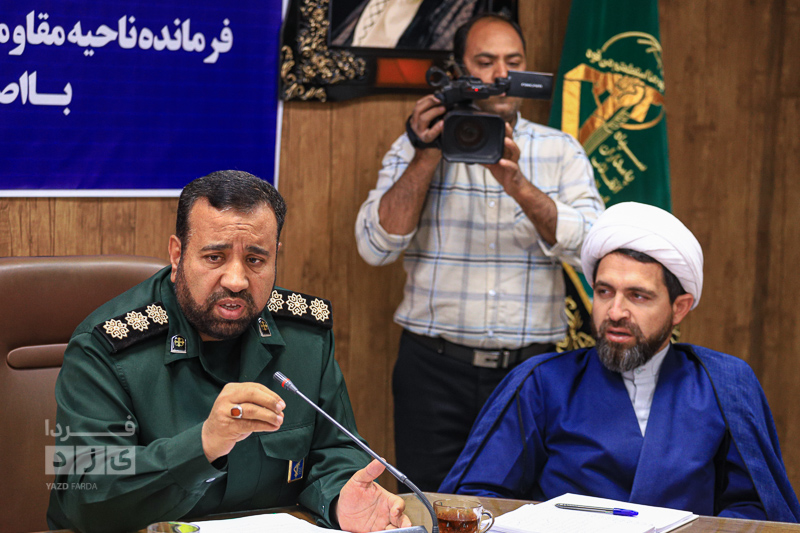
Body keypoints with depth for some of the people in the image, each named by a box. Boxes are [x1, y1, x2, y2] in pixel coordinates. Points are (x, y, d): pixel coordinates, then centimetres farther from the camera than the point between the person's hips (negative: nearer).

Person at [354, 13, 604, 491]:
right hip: (434, 366, 0)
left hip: (528, 367, 0)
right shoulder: (416, 147, 8)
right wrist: (428, 156, -10)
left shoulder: (561, 152, 8)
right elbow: (377, 246, -3)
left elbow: (593, 246, -7)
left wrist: (518, 185, -20)